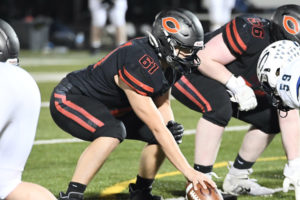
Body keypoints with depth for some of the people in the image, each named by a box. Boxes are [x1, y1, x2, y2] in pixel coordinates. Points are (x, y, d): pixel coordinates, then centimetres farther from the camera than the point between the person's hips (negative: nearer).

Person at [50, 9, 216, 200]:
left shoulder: (167, 63, -8)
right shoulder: (141, 67, -35)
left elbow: (162, 103, 11)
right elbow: (157, 129, -34)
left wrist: (171, 126, -13)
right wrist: (189, 172, -33)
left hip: (109, 109, 9)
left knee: (168, 133, -2)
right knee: (113, 132, -38)